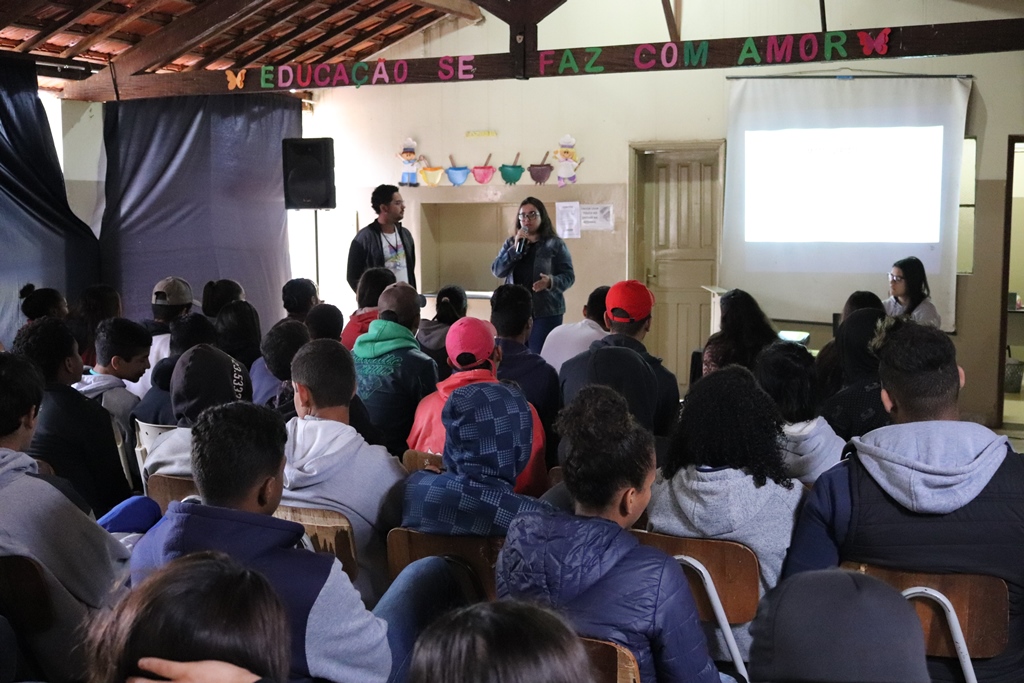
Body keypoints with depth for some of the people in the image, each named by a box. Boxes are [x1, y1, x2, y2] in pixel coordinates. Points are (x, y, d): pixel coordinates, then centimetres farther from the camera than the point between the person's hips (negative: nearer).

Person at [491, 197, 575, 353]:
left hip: (546, 312, -4)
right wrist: (515, 248, -10)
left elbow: (569, 276, -4)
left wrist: (551, 282, -25)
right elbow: (497, 271, 0)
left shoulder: (555, 244, -1)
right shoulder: (510, 243, 12)